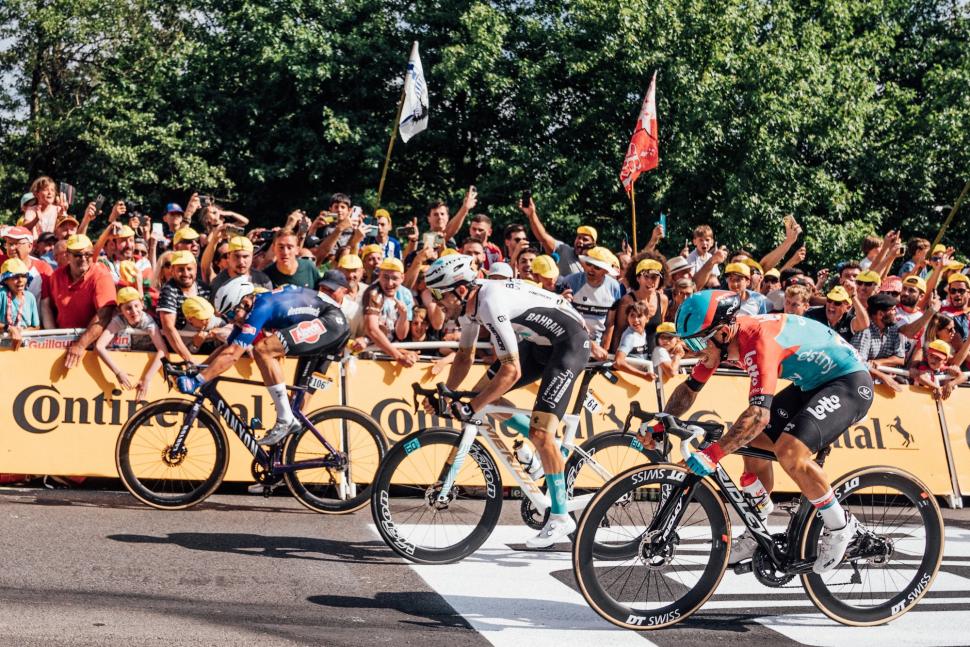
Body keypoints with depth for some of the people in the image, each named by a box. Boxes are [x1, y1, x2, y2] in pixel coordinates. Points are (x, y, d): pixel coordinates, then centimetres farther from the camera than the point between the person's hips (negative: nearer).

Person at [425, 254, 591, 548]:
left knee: (540, 433, -16)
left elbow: (511, 371, -33)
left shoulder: (491, 302, -30)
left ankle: (560, 518, -3)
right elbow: (465, 356, 13)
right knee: (482, 392, 2)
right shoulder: (469, 302, -2)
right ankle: (549, 447, 16)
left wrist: (471, 408, -29)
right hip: (539, 342, 10)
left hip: (570, 342, -10)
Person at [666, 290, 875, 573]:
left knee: (789, 452, -26)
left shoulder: (757, 340, -32)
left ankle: (840, 527, -5)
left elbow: (759, 414, -41)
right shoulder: (722, 339, -6)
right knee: (754, 445, 4)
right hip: (811, 384, 10)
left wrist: (711, 454, -43)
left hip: (850, 382, -9)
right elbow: (689, 389, 8)